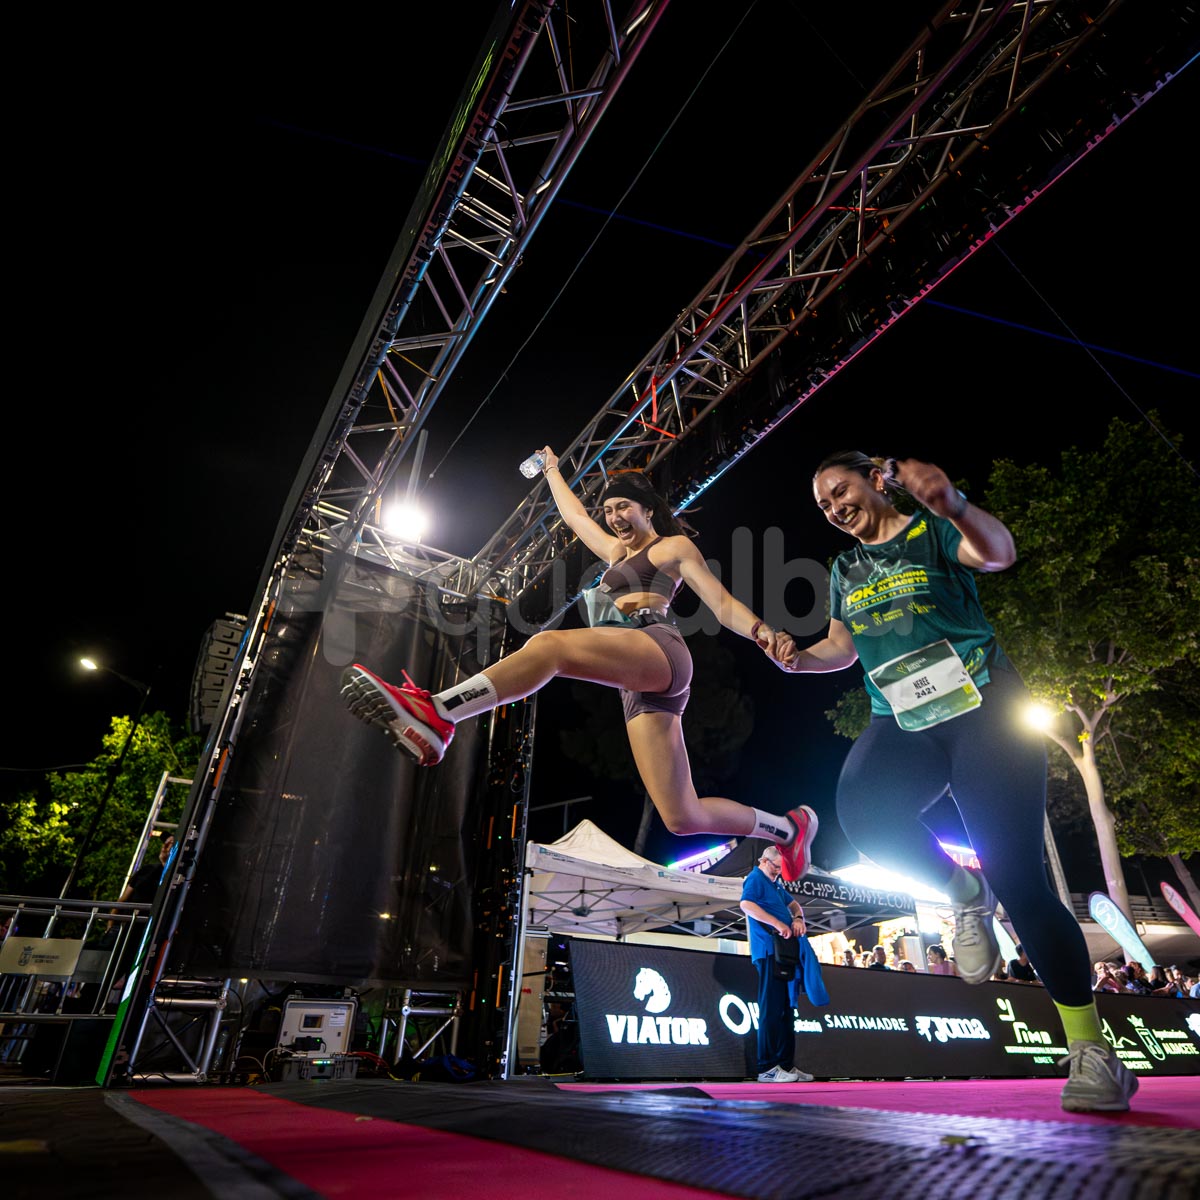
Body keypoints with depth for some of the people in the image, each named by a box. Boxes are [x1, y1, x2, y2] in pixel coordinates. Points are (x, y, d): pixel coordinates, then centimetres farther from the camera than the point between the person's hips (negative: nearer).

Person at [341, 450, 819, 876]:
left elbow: (722, 603, 5)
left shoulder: (675, 546, 16)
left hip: (658, 647, -7)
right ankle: (788, 827, 15)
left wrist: (762, 630, -14)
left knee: (550, 644, -33)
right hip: (639, 684, 8)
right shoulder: (618, 553, 36)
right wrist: (552, 471, 60)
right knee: (684, 817, -1)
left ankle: (435, 714, -48)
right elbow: (575, 517, 49)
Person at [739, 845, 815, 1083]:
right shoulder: (755, 879, -7)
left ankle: (787, 1064, 19)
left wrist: (798, 918, 6)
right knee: (771, 1009, -9)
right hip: (769, 951, -10)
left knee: (786, 1009, 12)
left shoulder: (776, 884, 22)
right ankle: (767, 1068, -4)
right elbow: (746, 904, -23)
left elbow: (794, 904, 29)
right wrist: (777, 923, -25)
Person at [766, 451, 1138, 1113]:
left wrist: (953, 505, -38)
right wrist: (799, 656, 2)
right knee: (860, 806, -28)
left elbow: (998, 552, -18)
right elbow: (842, 645, 24)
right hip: (902, 724, 4)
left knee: (1015, 875, -8)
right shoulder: (845, 568, 18)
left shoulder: (932, 530, 3)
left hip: (982, 708, -4)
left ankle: (1091, 1052, 11)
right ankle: (964, 892, 1)